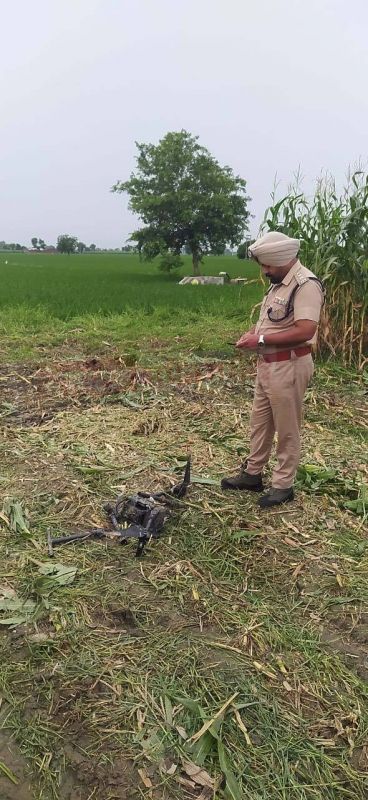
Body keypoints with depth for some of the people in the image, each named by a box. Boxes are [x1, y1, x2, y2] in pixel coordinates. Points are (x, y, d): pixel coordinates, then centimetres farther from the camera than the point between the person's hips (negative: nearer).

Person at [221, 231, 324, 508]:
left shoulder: (306, 284, -18)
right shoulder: (280, 283, 13)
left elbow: (305, 331, -28)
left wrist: (261, 339, -22)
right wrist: (254, 332, 3)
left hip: (289, 367, -10)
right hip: (268, 364, 10)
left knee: (287, 429, 4)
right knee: (260, 423, 17)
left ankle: (283, 485, 17)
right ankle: (253, 474, 32)